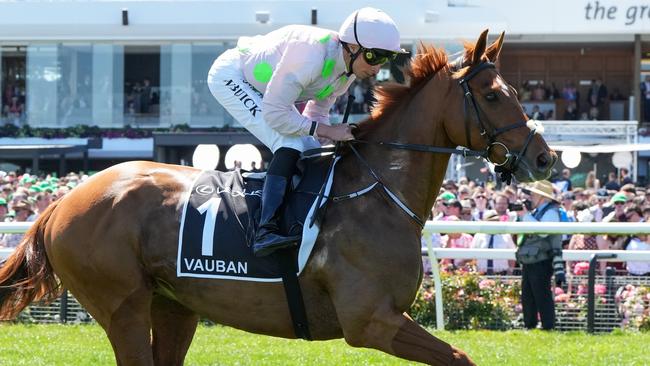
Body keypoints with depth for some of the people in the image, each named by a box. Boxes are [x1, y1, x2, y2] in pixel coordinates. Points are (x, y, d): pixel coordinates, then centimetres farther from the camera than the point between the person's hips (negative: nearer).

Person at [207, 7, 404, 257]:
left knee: (313, 152, 4)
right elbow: (275, 114, -35)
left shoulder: (350, 67, -8)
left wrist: (327, 141, -13)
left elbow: (318, 111, 6)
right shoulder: (311, 56, -37)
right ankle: (266, 232, -34)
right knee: (290, 145, -26)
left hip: (260, 89, 10)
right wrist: (327, 131, -32)